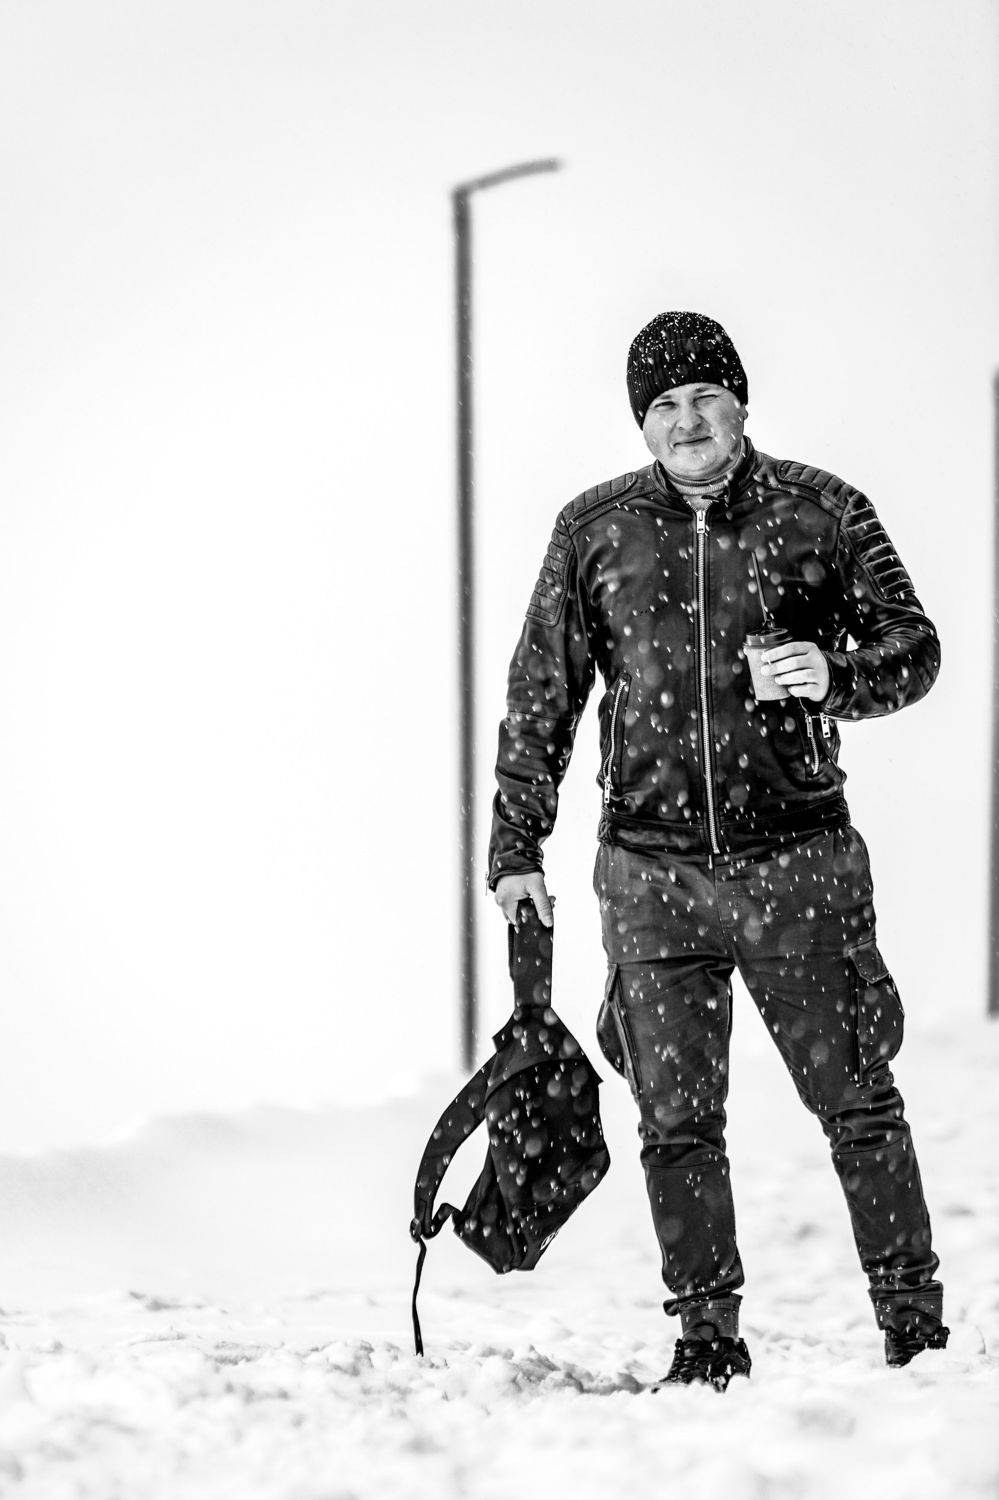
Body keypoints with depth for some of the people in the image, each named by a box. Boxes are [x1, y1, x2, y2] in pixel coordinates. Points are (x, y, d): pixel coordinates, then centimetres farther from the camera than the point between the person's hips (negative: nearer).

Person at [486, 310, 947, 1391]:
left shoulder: (820, 513, 2)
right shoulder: (593, 533, 6)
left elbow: (913, 650, 6)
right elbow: (540, 698, 10)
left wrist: (836, 674, -16)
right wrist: (517, 850, 7)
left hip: (795, 860, -1)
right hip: (651, 869, 1)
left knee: (855, 1098, 1)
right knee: (675, 1119, 2)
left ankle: (914, 1321, 9)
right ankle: (706, 1336, 12)